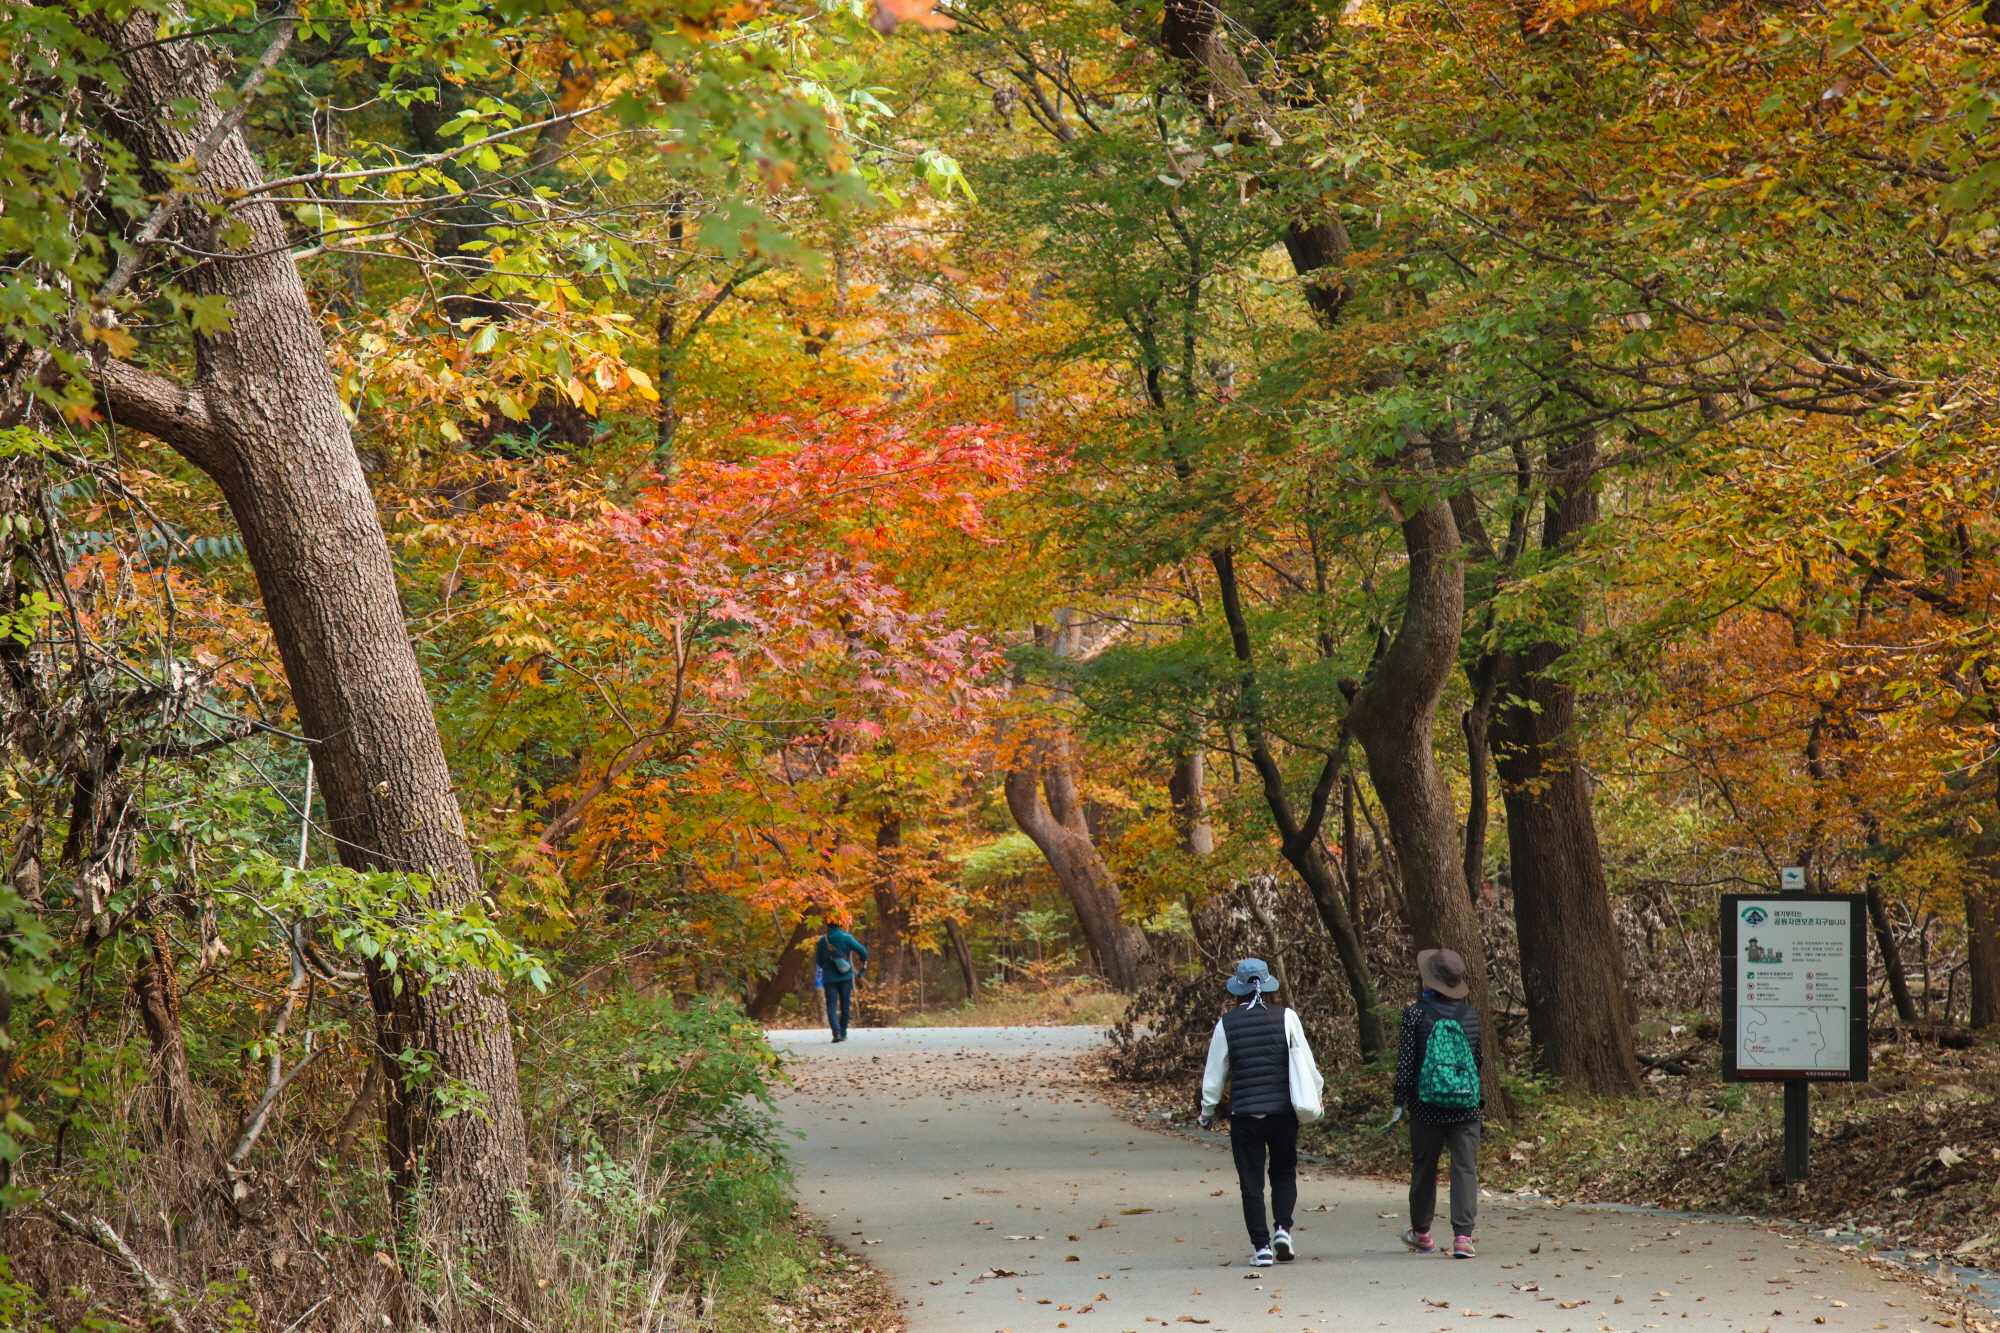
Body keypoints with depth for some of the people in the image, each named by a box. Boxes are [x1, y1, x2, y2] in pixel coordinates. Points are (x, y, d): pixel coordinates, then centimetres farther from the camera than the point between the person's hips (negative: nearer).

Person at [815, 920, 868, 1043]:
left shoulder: (822, 941, -1)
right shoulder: (846, 938, -5)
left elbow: (819, 961, 8)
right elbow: (862, 951, -8)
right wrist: (863, 963, 12)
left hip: (829, 978, 0)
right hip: (845, 977, 0)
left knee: (831, 1006, -2)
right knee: (845, 1006, 12)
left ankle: (836, 1032, -20)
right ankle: (843, 1033, 17)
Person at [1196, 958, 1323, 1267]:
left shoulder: (1226, 1024, -1)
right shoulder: (1286, 1018, -3)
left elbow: (1215, 1073, 5)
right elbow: (1305, 1062, -1)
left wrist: (1208, 1110, 18)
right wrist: (1314, 1099, 13)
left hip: (1244, 1113, -1)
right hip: (1283, 1111, 1)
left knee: (1251, 1182, 6)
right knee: (1284, 1172, 17)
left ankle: (1261, 1246, 2)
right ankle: (1282, 1227, -2)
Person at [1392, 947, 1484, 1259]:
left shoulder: (1416, 1013, -8)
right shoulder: (1471, 1015, 2)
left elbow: (1405, 1061, -6)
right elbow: (1480, 1060, 11)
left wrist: (1401, 1099, 3)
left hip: (1427, 1105, -1)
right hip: (1466, 1106, 1)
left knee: (1424, 1168, 14)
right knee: (1465, 1168, 0)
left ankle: (1421, 1233, 29)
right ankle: (1463, 1236, -11)